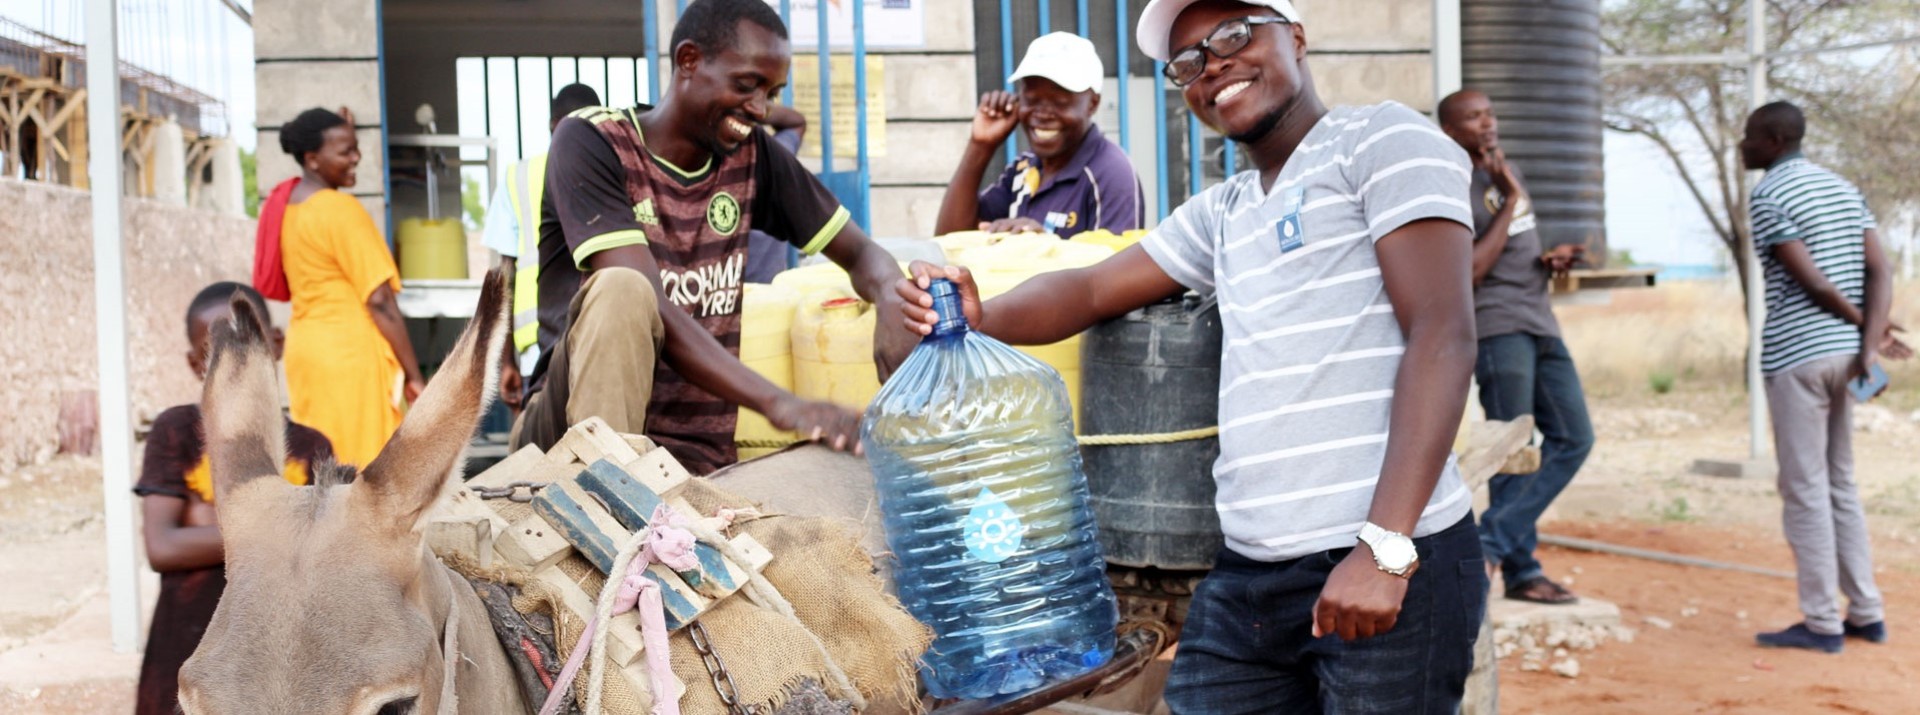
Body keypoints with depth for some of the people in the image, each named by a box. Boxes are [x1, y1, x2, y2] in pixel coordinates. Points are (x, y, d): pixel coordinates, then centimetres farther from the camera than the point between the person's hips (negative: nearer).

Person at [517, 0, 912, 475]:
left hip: (699, 453, 5)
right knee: (622, 291, -32)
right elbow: (647, 305, -20)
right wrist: (778, 403, -32)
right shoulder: (590, 142, -9)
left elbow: (859, 252, 11)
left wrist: (894, 297, -15)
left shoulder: (751, 155, 6)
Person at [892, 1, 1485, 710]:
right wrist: (979, 319, -5)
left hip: (1392, 567, -6)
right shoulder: (1219, 213, 18)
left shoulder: (1383, 139, -2)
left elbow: (1442, 337, -11)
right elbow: (1091, 290, 17)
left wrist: (1384, 546, -19)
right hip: (1246, 573, 6)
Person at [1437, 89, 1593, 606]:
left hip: (1540, 325, 9)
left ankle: (1492, 544, 7)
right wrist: (1510, 200, -15)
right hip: (1496, 329, -9)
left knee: (1573, 440, 6)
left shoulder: (1508, 172, 17)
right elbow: (1470, 271, -18)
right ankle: (1521, 571, 5)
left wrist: (1549, 260, 6)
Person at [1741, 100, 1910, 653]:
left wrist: (1867, 328, -1)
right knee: (1840, 484, 15)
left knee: (1805, 490, -2)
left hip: (1796, 356, -8)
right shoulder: (1843, 189, 14)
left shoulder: (1768, 196, -10)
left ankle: (1822, 623, 2)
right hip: (1842, 352, 8)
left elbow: (1812, 282, -14)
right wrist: (1870, 343, -4)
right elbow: (1879, 272, 4)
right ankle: (1866, 613, 19)